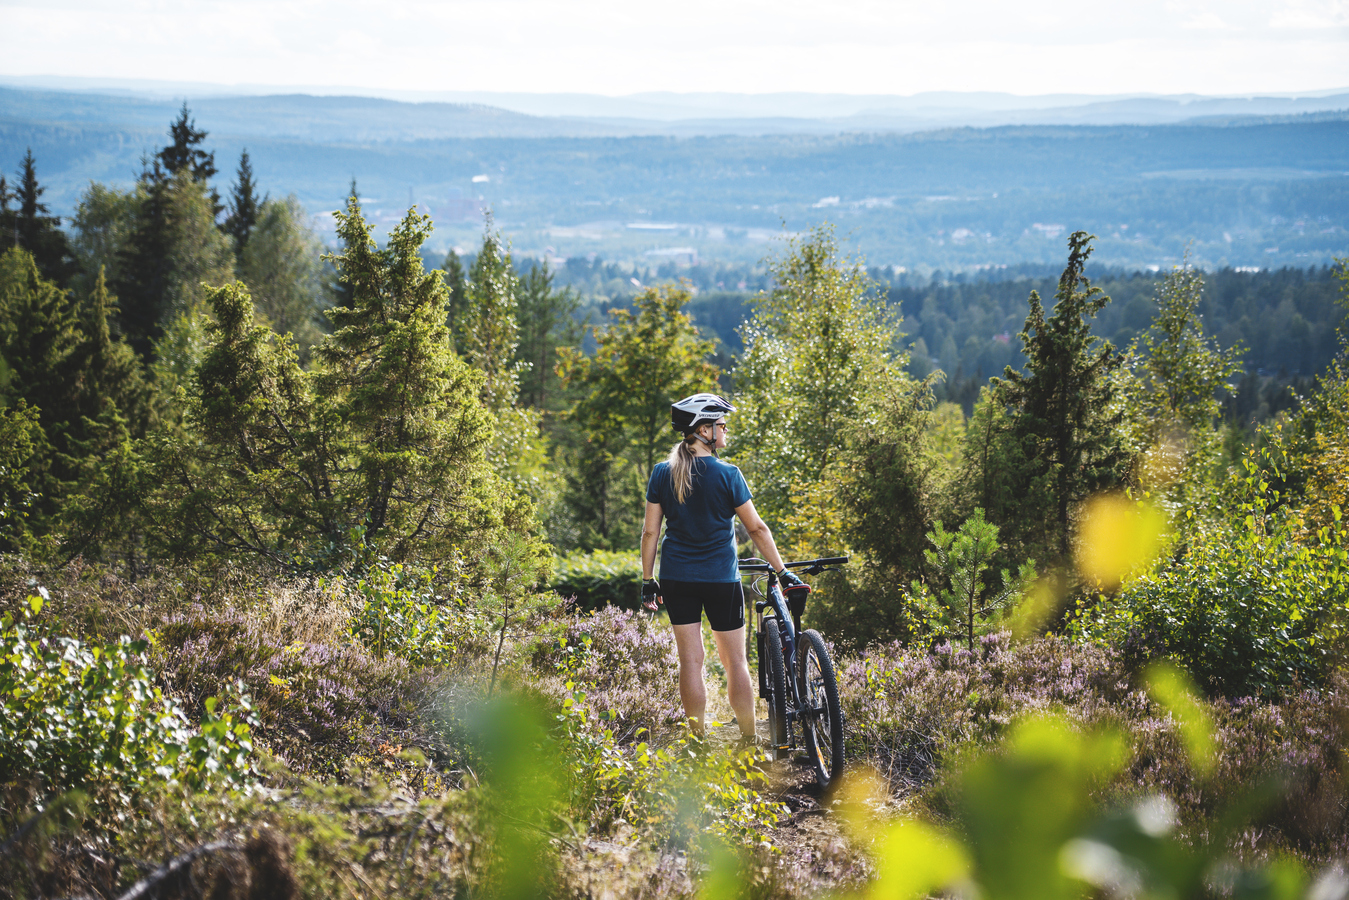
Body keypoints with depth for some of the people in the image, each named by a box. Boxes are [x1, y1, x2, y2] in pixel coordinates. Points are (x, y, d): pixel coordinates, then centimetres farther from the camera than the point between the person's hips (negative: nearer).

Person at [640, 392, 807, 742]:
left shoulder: (662, 473, 0)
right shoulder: (727, 474, -9)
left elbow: (650, 532, 2)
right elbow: (756, 528, -6)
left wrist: (647, 580, 9)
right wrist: (783, 573, 0)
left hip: (676, 578, 3)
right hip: (721, 579, -3)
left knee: (690, 660, 6)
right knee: (735, 661, 7)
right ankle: (750, 741, 11)